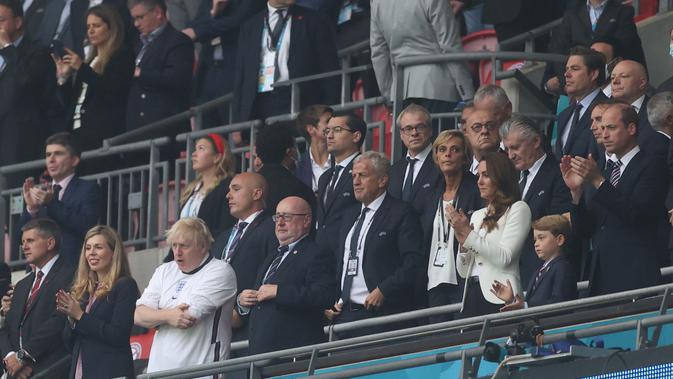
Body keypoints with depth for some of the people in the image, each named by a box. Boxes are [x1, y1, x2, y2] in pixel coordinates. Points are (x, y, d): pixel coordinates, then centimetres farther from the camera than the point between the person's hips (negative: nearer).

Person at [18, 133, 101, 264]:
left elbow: (86, 226, -13)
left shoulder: (88, 189, 2)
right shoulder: (40, 191, 17)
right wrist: (31, 208, -10)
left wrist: (52, 203, -21)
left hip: (73, 267, -4)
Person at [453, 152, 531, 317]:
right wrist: (462, 241, 0)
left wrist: (468, 234, -7)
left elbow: (504, 258, -9)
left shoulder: (518, 209, 3)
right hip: (472, 296, 6)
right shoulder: (477, 215, 21)